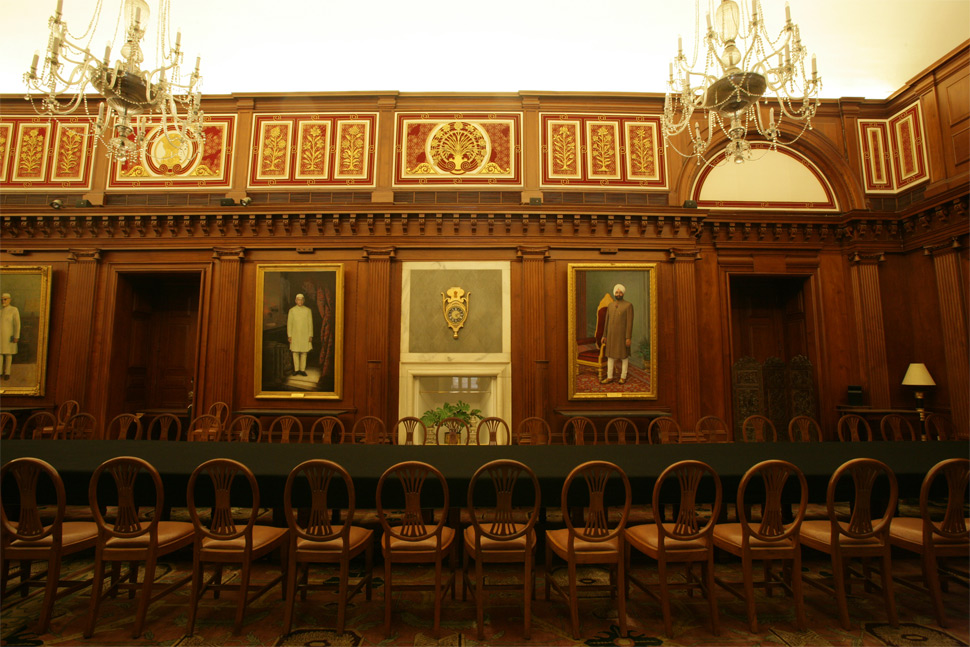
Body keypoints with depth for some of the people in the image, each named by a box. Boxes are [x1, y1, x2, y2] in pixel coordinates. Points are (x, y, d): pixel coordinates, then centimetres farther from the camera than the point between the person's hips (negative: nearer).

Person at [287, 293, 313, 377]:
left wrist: (310, 336, -1)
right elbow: (289, 324, 4)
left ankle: (302, 370, 9)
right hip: (295, 335, 0)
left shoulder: (308, 310, 3)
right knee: (295, 352, 3)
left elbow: (310, 324, 4)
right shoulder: (292, 310, 3)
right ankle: (296, 369, 12)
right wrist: (289, 336, -1)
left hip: (305, 335, 0)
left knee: (304, 353, 2)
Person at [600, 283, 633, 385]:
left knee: (624, 356, 3)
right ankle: (609, 377, 13)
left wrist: (628, 338, -16)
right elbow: (607, 321, 10)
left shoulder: (628, 305, -8)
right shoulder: (610, 305, 8)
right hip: (611, 335, 5)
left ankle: (623, 377, 14)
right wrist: (604, 336, 8)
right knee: (610, 356, 6)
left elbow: (630, 322, -12)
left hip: (623, 335, -5)